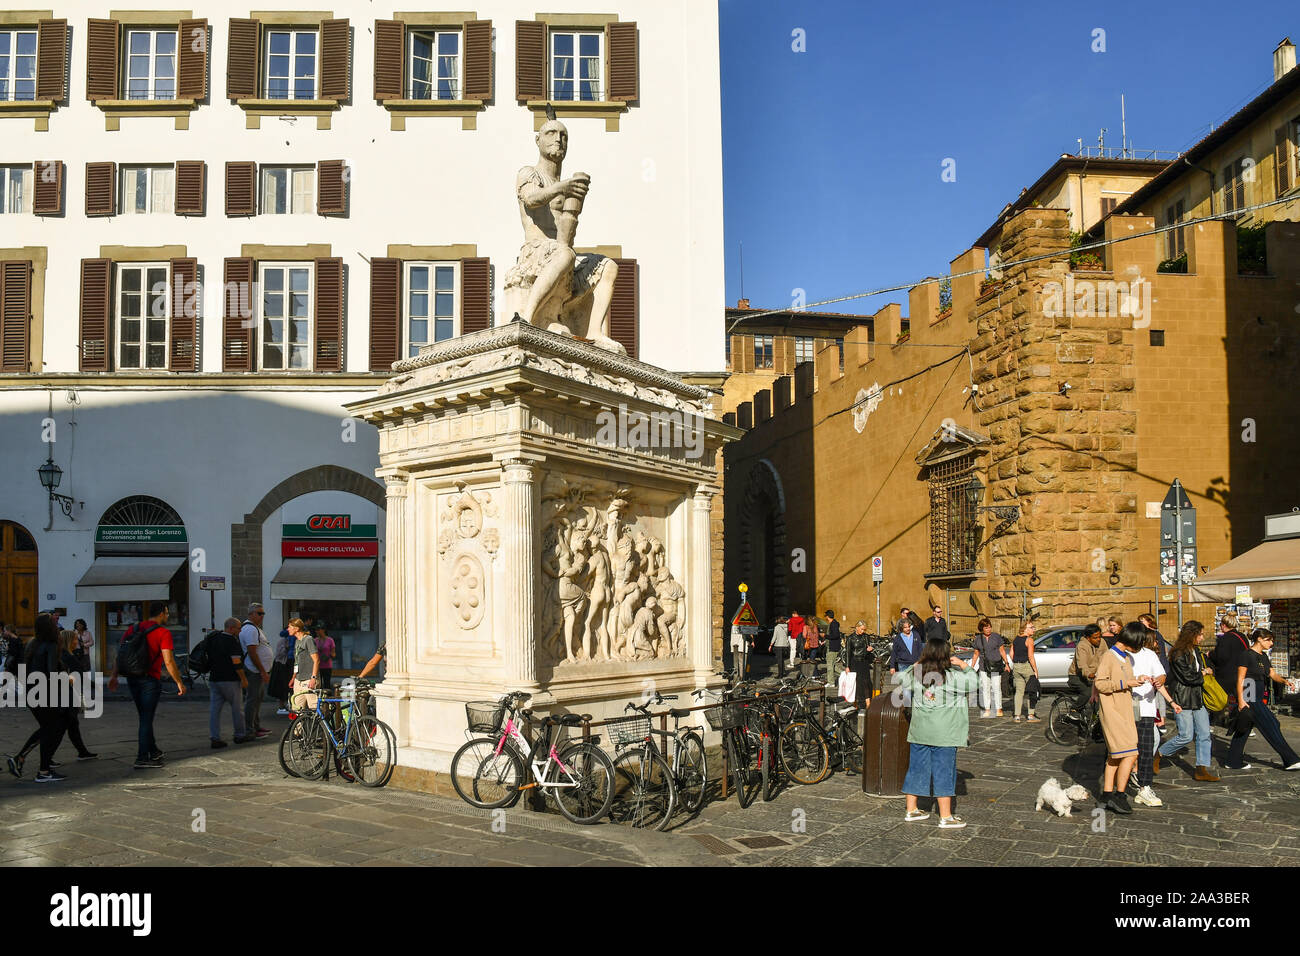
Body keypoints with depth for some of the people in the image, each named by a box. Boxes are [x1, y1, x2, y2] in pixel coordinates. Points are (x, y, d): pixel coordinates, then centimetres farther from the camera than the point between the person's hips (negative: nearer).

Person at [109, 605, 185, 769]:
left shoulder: (133, 629, 8)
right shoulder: (163, 633, -11)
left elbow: (119, 654, 9)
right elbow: (168, 661, -16)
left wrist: (114, 676, 16)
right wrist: (179, 682, -9)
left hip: (132, 679, 6)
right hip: (150, 680, -6)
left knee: (145, 717, 18)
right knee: (146, 719, 0)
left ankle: (153, 751, 29)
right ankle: (142, 758, 1)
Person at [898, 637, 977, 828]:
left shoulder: (915, 675, -1)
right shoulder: (951, 677, -15)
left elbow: (901, 678, 18)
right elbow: (973, 683, -6)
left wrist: (916, 665, 20)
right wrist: (963, 665, 5)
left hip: (919, 732, 5)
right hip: (943, 734, -5)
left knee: (917, 768, 14)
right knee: (944, 771, 3)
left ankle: (911, 810, 24)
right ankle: (945, 817, 9)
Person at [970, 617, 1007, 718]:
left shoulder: (997, 637, 1)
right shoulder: (978, 638, 6)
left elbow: (1002, 651, 4)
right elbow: (976, 654, 13)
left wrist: (1006, 663, -3)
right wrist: (972, 666, 10)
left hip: (996, 667, -2)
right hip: (983, 667, 2)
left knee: (997, 688, -4)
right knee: (985, 688, 4)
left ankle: (999, 709, 5)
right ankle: (987, 709, 11)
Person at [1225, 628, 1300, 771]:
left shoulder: (1264, 656, 16)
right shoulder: (1246, 655, -11)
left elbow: (1272, 674, 16)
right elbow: (1240, 679, -13)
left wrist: (1284, 680, -6)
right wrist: (1240, 700, -18)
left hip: (1258, 699, 9)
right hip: (1249, 698, -9)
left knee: (1244, 729, 10)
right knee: (1270, 726, -7)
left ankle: (1233, 762, 13)